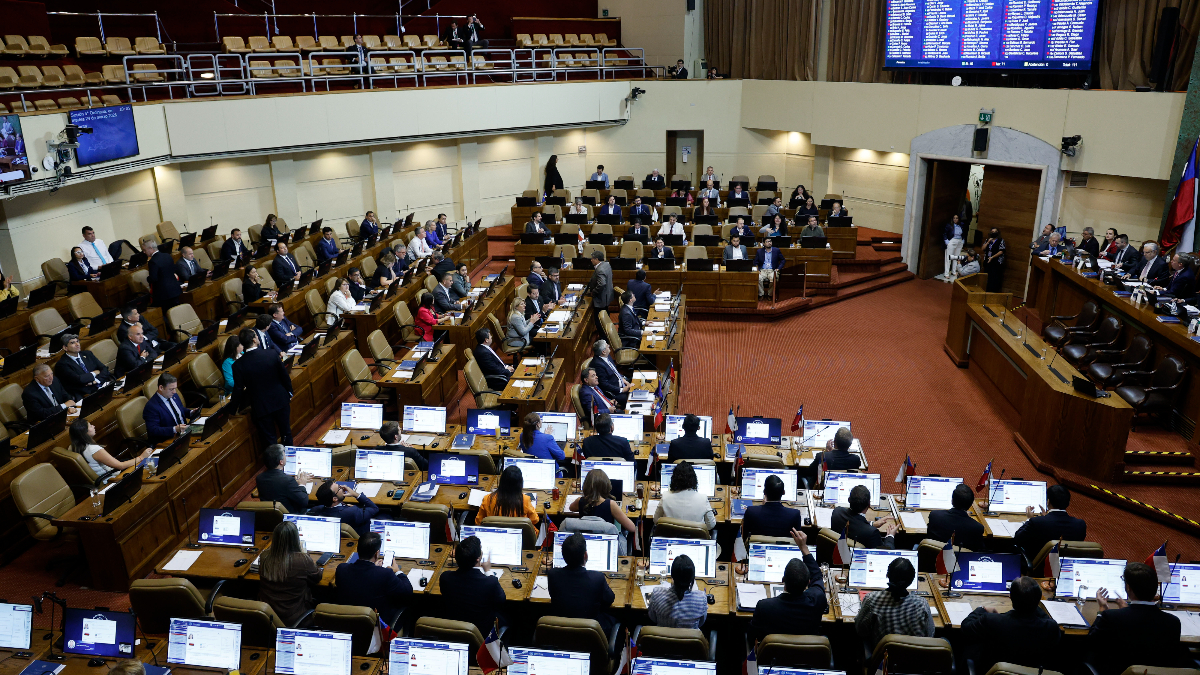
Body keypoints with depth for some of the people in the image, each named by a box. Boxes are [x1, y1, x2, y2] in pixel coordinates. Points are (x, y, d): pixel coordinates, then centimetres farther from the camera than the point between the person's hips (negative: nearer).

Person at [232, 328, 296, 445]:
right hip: (281, 400, 2)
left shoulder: (239, 365, -16)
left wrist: (235, 406, 8)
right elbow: (285, 376, -5)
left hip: (261, 408, -2)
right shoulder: (272, 354, -15)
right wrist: (289, 393, 12)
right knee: (286, 432, 22)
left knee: (269, 439, 13)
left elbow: (238, 389, -10)